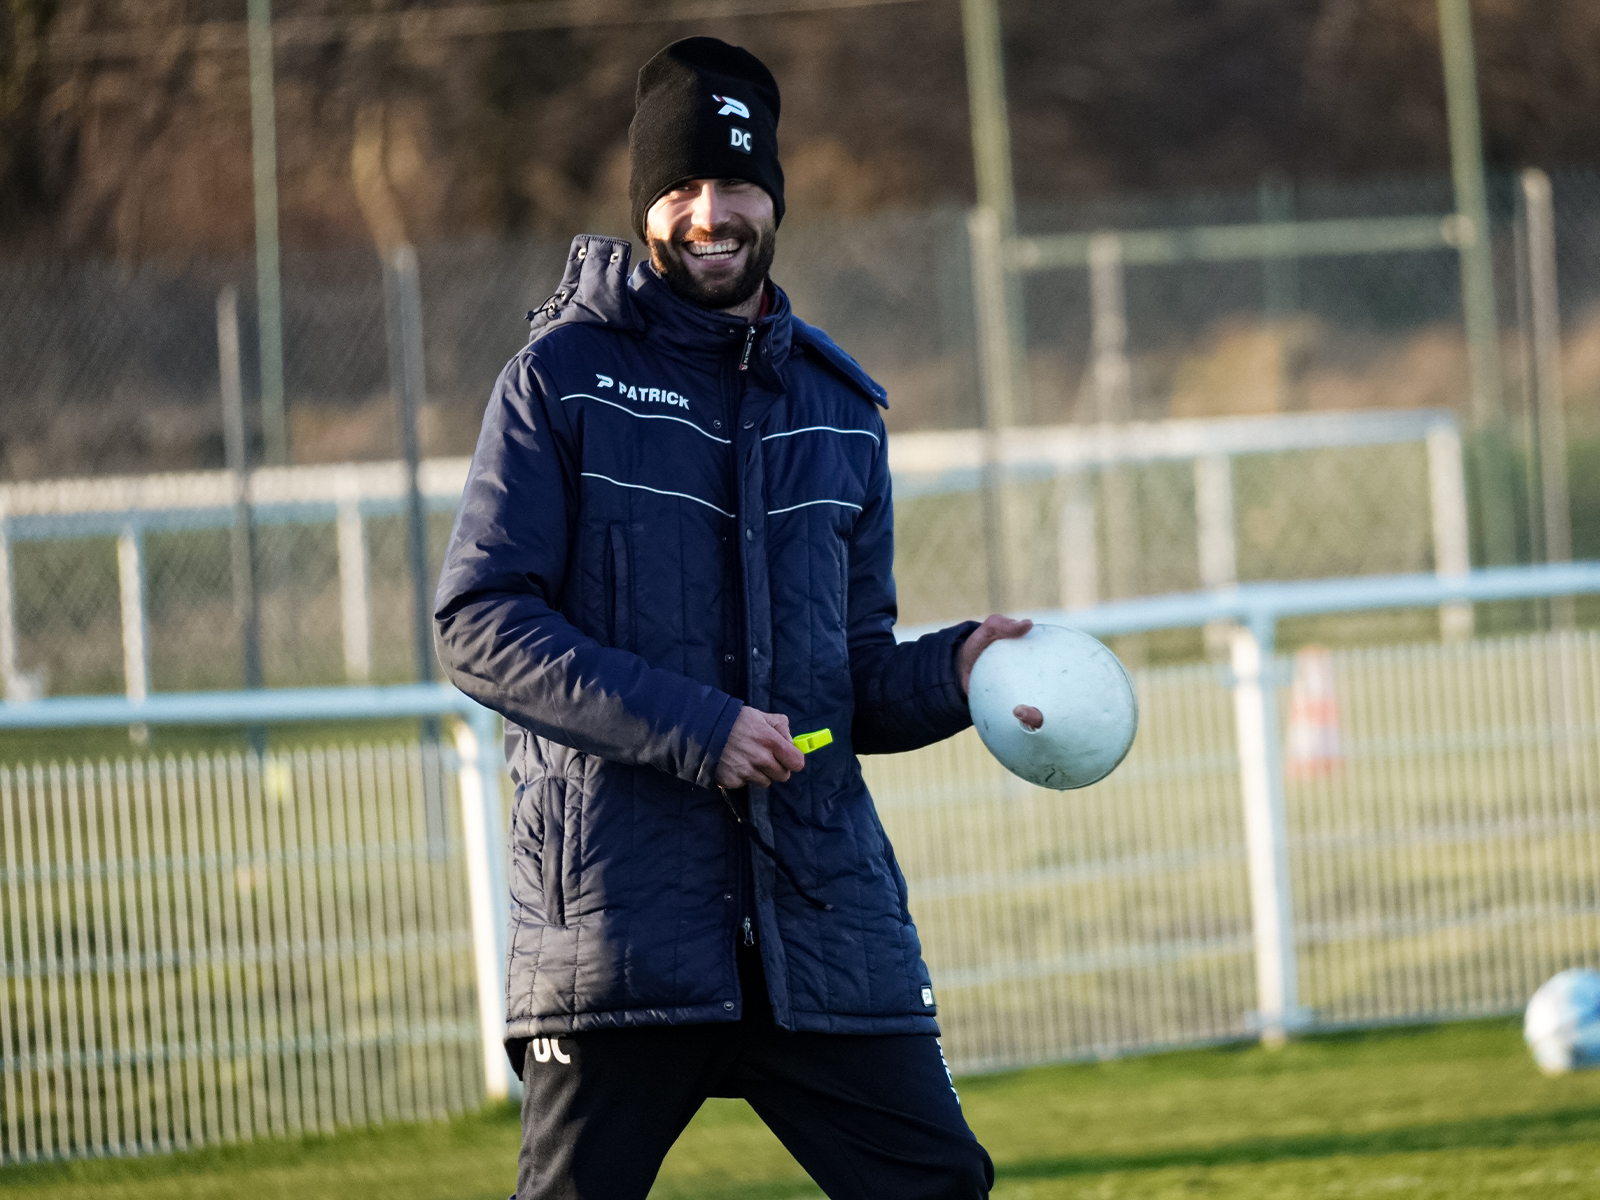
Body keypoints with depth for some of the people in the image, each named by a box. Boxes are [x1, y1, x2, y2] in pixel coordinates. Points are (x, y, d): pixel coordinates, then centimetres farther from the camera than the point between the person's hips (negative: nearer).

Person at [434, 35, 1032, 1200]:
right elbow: (479, 626, -6)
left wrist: (949, 672, -3)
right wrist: (687, 728, -16)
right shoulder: (564, 375, 3)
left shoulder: (837, 407, 18)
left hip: (822, 901, 4)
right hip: (619, 905, -4)